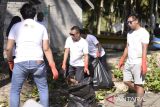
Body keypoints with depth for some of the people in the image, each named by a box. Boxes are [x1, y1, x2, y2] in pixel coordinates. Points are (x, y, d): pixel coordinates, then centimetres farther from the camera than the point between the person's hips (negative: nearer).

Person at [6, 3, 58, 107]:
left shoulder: (16, 26, 7)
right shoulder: (41, 27, 8)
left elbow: (8, 48, 1)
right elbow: (46, 49, 3)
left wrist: (10, 61, 19)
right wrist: (53, 67, 7)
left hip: (20, 63, -1)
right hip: (38, 62, 1)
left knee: (15, 91, 14)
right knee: (43, 89, 19)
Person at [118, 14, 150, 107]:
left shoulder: (143, 32, -10)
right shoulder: (129, 33, 13)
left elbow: (144, 49, -17)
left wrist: (144, 64, -24)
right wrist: (122, 60, 19)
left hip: (138, 63, -8)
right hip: (129, 62, 8)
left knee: (138, 84, -3)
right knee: (126, 81, 12)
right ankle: (140, 93, 32)